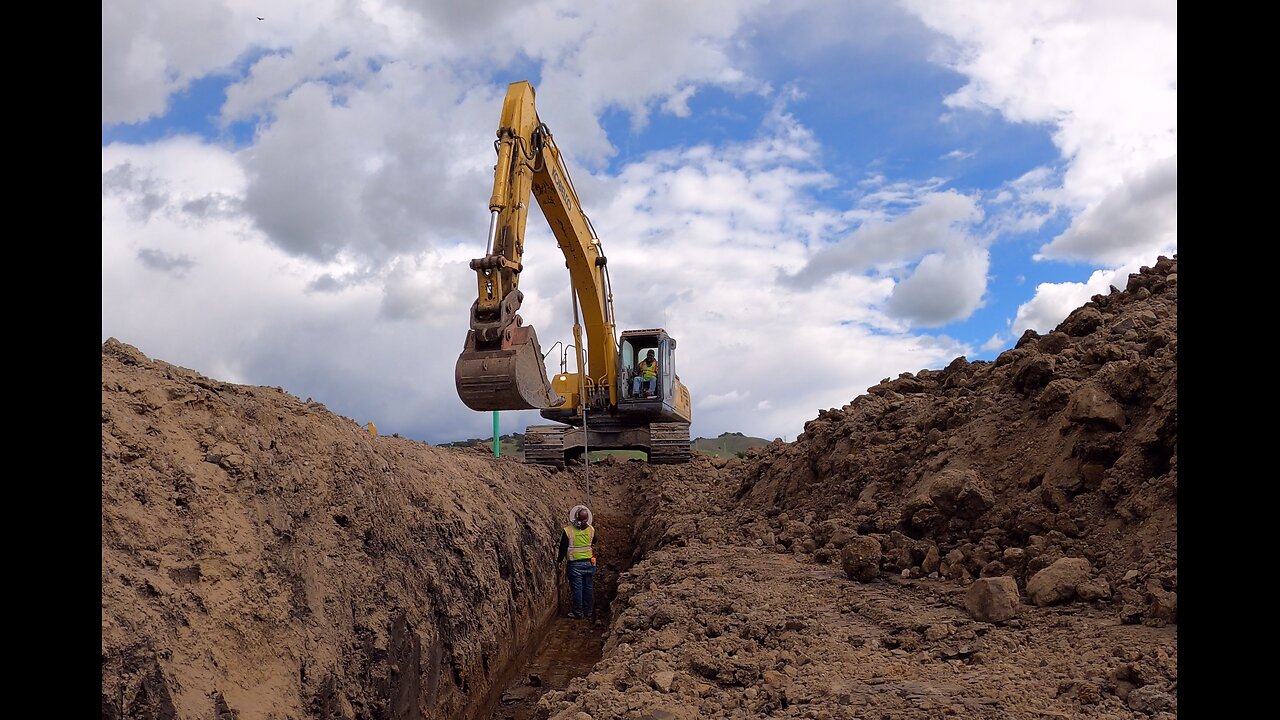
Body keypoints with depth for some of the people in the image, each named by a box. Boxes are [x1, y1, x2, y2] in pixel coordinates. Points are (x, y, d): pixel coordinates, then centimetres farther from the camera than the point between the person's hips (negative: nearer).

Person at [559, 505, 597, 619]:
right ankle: (589, 612, 23)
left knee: (577, 588, 5)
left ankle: (578, 613, 13)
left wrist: (560, 560, 4)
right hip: (589, 563, 4)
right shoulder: (591, 530, -6)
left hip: (575, 564, -3)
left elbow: (563, 548, -9)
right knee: (588, 587, 14)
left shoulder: (568, 531, -17)